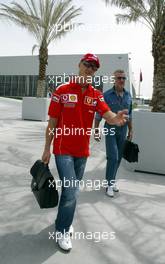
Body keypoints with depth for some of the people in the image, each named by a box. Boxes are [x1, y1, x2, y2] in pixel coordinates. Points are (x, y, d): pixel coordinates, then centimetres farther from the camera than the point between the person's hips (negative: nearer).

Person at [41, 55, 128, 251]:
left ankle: (63, 219, 42)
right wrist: (47, 149, -5)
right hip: (63, 150, -4)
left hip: (82, 151, 5)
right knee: (71, 192, -9)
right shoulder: (62, 90, -8)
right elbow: (52, 122, -6)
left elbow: (107, 114, -15)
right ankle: (62, 231, 15)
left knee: (71, 190, 18)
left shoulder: (96, 95, 3)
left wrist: (116, 119, -39)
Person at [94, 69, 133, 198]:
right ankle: (109, 184, 8)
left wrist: (131, 130, 13)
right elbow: (99, 114, -4)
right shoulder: (107, 95, -7)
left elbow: (129, 115, 14)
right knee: (113, 157, -8)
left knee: (118, 158, 10)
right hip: (110, 130, -4)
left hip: (123, 130, 5)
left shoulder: (128, 95, 6)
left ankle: (112, 180, 27)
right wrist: (96, 131, -7)